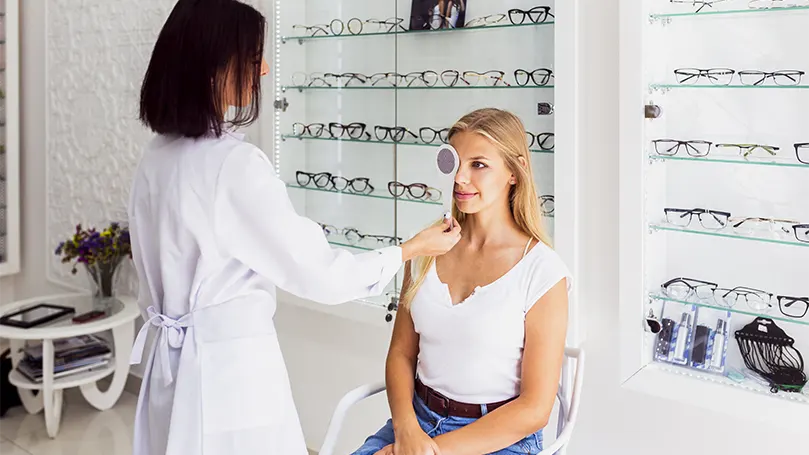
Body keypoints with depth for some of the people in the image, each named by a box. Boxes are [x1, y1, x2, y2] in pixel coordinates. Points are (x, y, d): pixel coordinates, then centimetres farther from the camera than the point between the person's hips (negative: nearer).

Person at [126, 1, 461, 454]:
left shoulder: (158, 157, 3)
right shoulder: (235, 163, -23)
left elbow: (157, 273, 11)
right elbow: (320, 274, -18)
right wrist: (412, 249, -5)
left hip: (173, 358, 8)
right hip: (231, 364, -8)